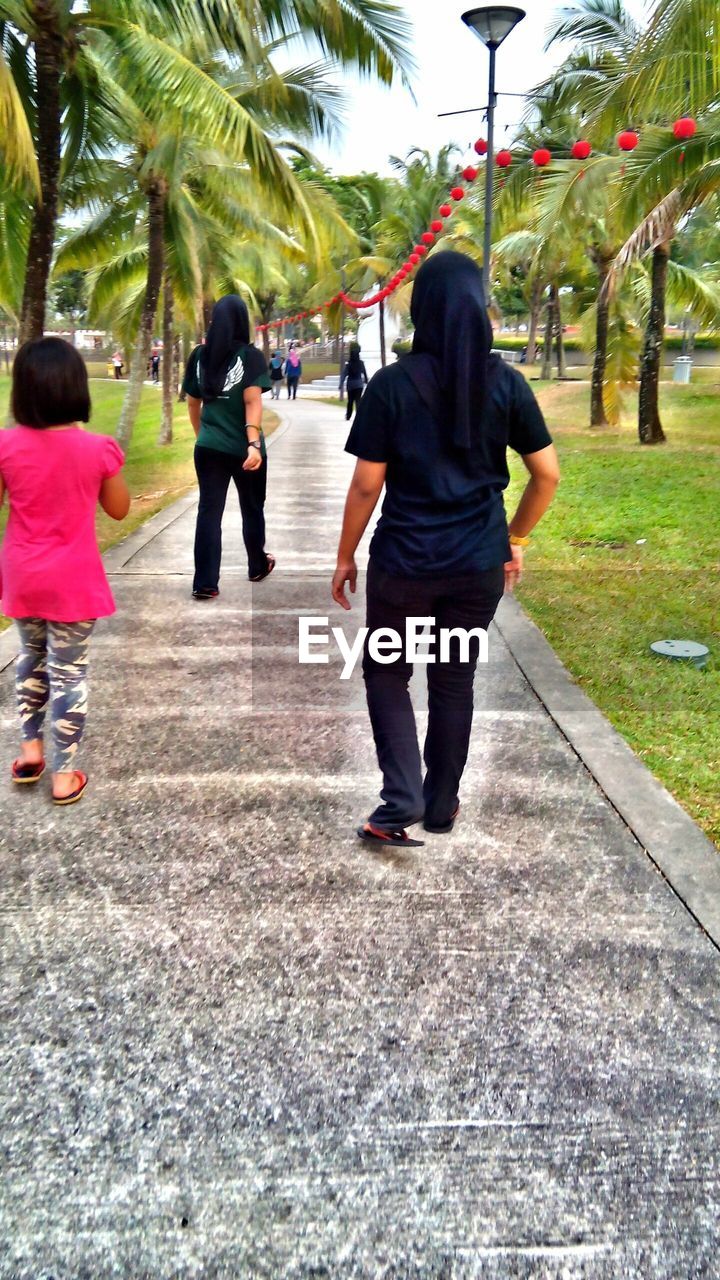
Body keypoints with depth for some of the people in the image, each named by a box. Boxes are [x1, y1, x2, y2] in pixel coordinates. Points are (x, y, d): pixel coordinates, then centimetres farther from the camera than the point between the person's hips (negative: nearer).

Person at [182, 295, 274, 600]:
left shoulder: (199, 356, 5)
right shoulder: (250, 355, -8)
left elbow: (193, 403, 12)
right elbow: (252, 401, -18)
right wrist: (254, 443, -22)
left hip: (208, 448, 3)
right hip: (243, 448, -3)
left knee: (209, 511, 3)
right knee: (252, 508, 16)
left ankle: (205, 583, -1)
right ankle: (257, 566, 35)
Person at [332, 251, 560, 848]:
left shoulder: (393, 383, -9)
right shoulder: (506, 381, -2)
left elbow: (367, 484, -8)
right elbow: (548, 473, 1)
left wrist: (345, 556, 4)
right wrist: (515, 539, 14)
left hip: (404, 561, -2)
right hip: (479, 563, 3)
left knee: (387, 673, 16)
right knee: (455, 680, 17)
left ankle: (401, 800, 4)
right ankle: (441, 806, 30)